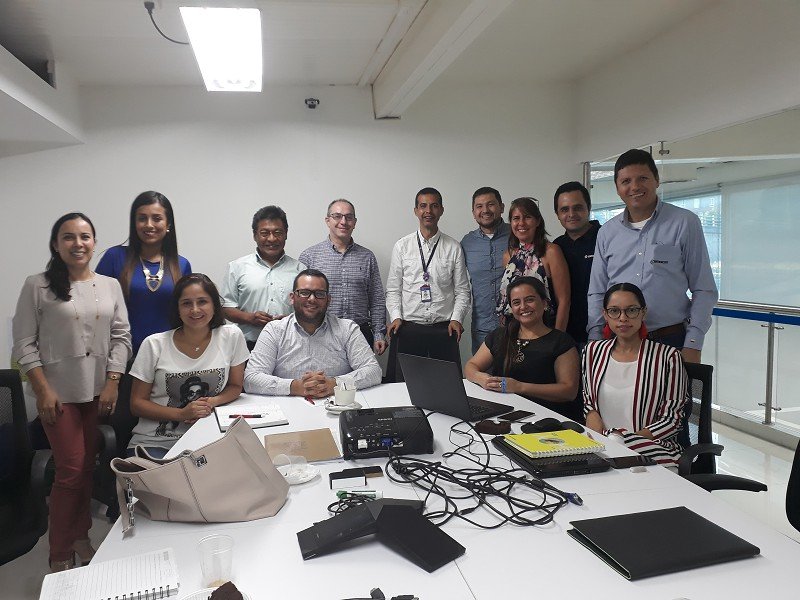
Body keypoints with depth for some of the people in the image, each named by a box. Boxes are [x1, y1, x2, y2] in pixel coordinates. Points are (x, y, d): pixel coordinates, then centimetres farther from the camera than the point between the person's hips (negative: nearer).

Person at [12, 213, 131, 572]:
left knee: (88, 466, 11)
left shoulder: (110, 286, 5)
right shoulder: (37, 287, -4)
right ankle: (60, 555, 18)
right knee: (70, 470, 0)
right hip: (59, 393, -3)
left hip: (98, 391, 3)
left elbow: (121, 337, 4)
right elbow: (24, 343, -5)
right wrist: (42, 390, -10)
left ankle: (81, 537, 29)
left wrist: (112, 383, -4)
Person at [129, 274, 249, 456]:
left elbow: (235, 386, 9)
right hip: (153, 443, -1)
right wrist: (181, 414, -15)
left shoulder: (232, 336, -3)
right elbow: (137, 403, 0)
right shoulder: (154, 345, -4)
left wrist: (211, 402, -13)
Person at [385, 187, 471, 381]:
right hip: (408, 328, 0)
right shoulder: (401, 246, 6)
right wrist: (396, 317, -6)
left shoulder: (454, 248, 6)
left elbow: (462, 290, 6)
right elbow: (393, 289, 7)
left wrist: (456, 318, -7)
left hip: (444, 329, 0)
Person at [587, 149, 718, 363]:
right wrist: (595, 341, 1)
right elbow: (596, 293, 11)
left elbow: (704, 291, -1)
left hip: (671, 341, -2)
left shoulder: (684, 223, -1)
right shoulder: (607, 232, 8)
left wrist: (692, 346, -8)